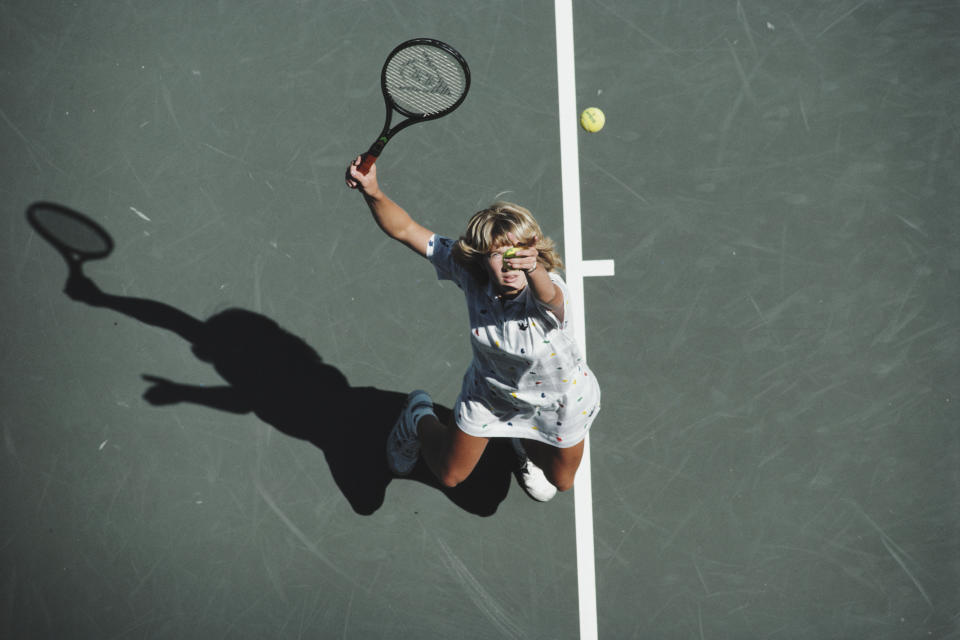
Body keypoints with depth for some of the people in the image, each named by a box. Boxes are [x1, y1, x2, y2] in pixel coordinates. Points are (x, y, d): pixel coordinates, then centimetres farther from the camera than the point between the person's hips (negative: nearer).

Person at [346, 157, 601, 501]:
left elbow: (548, 295, -68)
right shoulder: (470, 273, -30)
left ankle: (524, 442, 56)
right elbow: (404, 229, -28)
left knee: (561, 481, 24)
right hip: (489, 391, 1)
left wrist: (532, 269, -91)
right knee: (449, 475, 18)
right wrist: (372, 191, -46)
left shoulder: (549, 292, -41)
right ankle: (420, 416, 47)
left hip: (557, 399, -1)